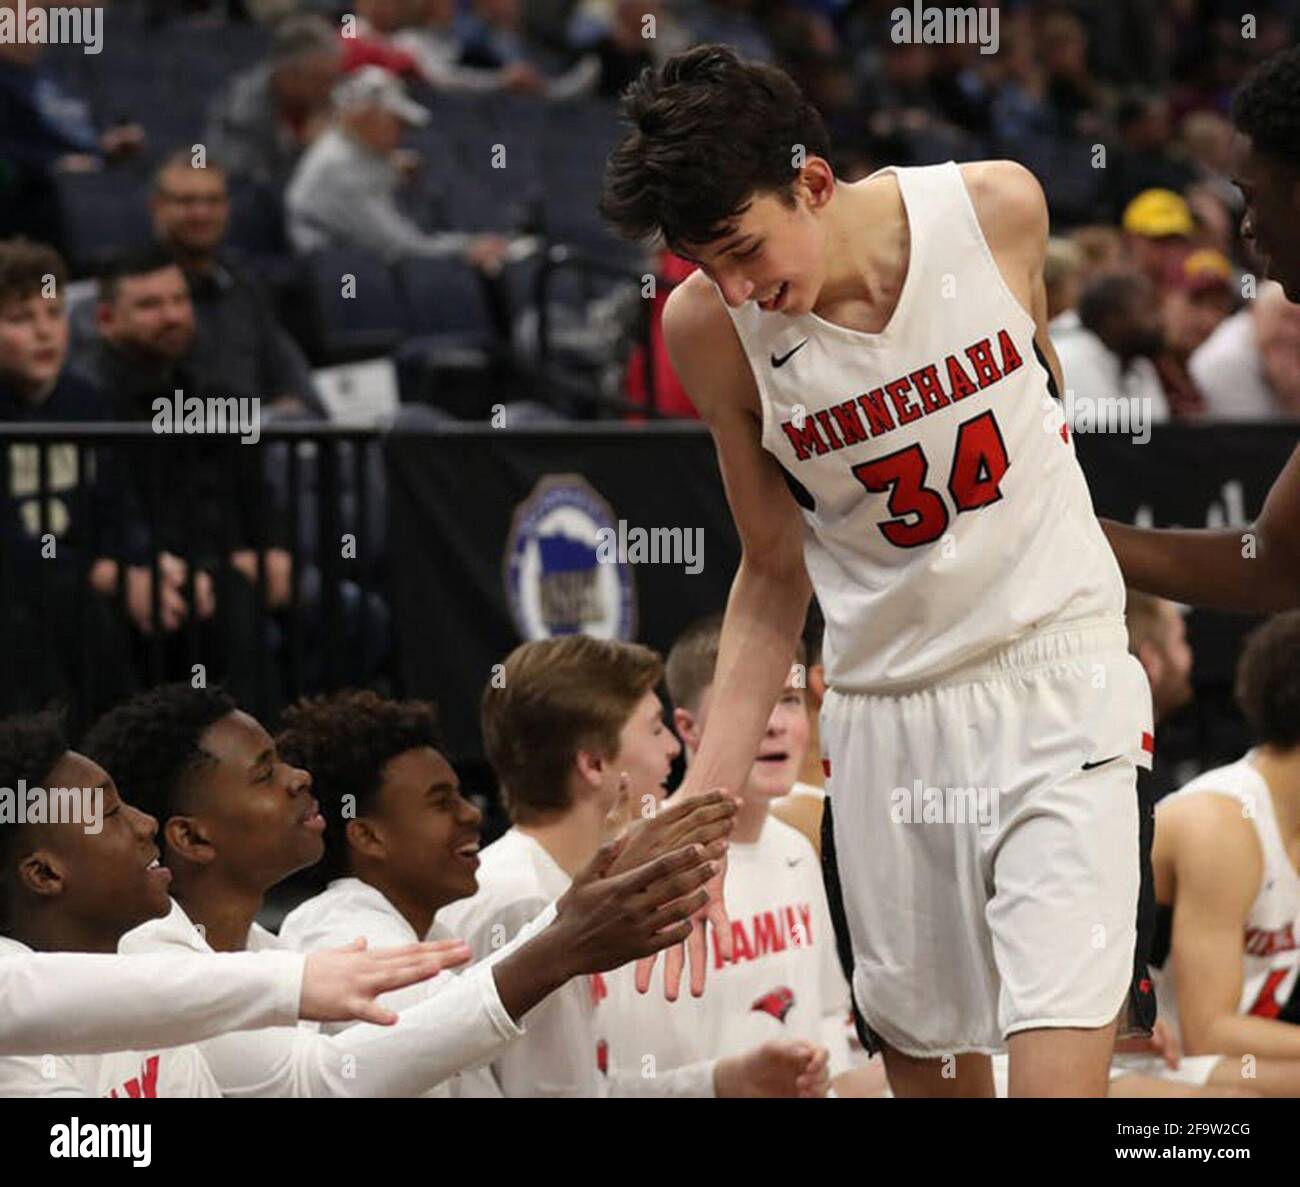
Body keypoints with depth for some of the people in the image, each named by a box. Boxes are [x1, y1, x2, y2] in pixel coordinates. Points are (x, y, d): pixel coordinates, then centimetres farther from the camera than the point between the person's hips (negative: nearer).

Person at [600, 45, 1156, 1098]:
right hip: (886, 706, 1)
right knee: (921, 1050, 4)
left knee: (1058, 1052, -15)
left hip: (1058, 669, -1)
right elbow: (775, 573, 3)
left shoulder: (998, 208, -11)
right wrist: (706, 795, -3)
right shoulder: (708, 328, -10)